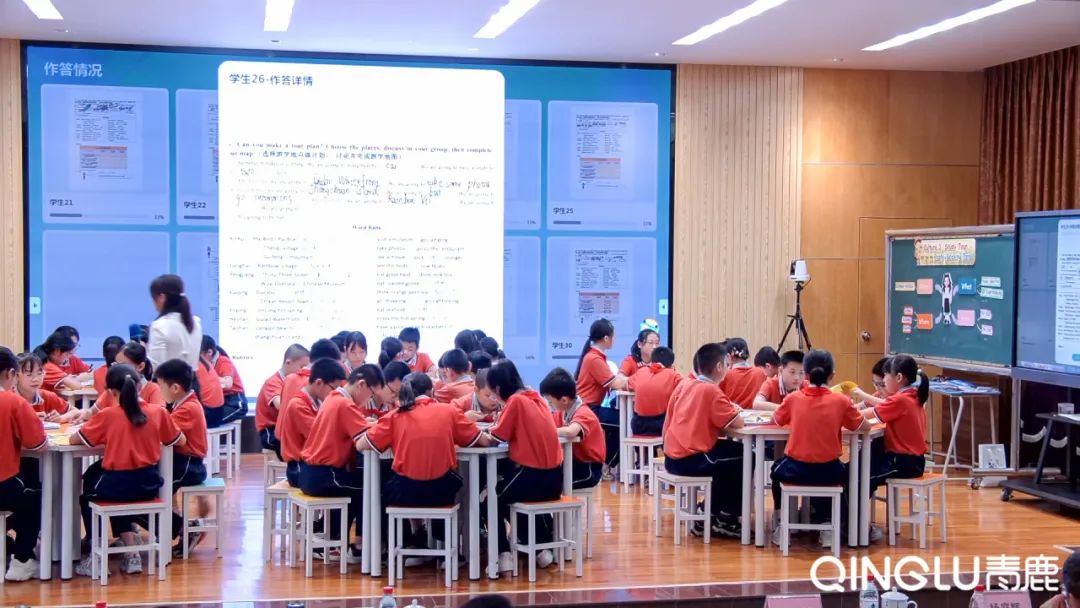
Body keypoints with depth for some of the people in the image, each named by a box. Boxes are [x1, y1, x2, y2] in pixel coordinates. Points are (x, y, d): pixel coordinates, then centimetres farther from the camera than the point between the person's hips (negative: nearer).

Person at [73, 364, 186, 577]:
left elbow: (74, 440, -2)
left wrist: (103, 437, 16)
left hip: (117, 486, -3)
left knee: (86, 495, 30)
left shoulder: (107, 416, -9)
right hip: (148, 485, 4)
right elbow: (180, 440, 11)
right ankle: (131, 554, 25)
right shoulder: (158, 412, -2)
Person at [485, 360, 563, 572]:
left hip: (532, 477, -7)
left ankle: (504, 555, 7)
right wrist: (499, 425, 13)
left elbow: (496, 437, -9)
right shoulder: (537, 398, 11)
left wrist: (491, 428, 12)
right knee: (504, 492, 35)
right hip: (553, 479, 7)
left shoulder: (516, 401, -12)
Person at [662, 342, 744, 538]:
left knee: (732, 451, 26)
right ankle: (725, 520, 13)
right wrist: (733, 410, 7)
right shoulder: (712, 391, -13)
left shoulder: (684, 385, 10)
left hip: (672, 458, 8)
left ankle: (712, 512, 27)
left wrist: (726, 410, 19)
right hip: (690, 460, -8)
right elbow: (737, 422, -14)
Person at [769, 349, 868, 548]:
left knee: (777, 470, 35)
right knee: (843, 472, 36)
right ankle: (822, 524, 34)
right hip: (828, 472, 0)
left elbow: (775, 420, 13)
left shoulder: (793, 398, -4)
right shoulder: (841, 401, -7)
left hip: (796, 469, 0)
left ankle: (781, 525, 34)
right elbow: (864, 426, 4)